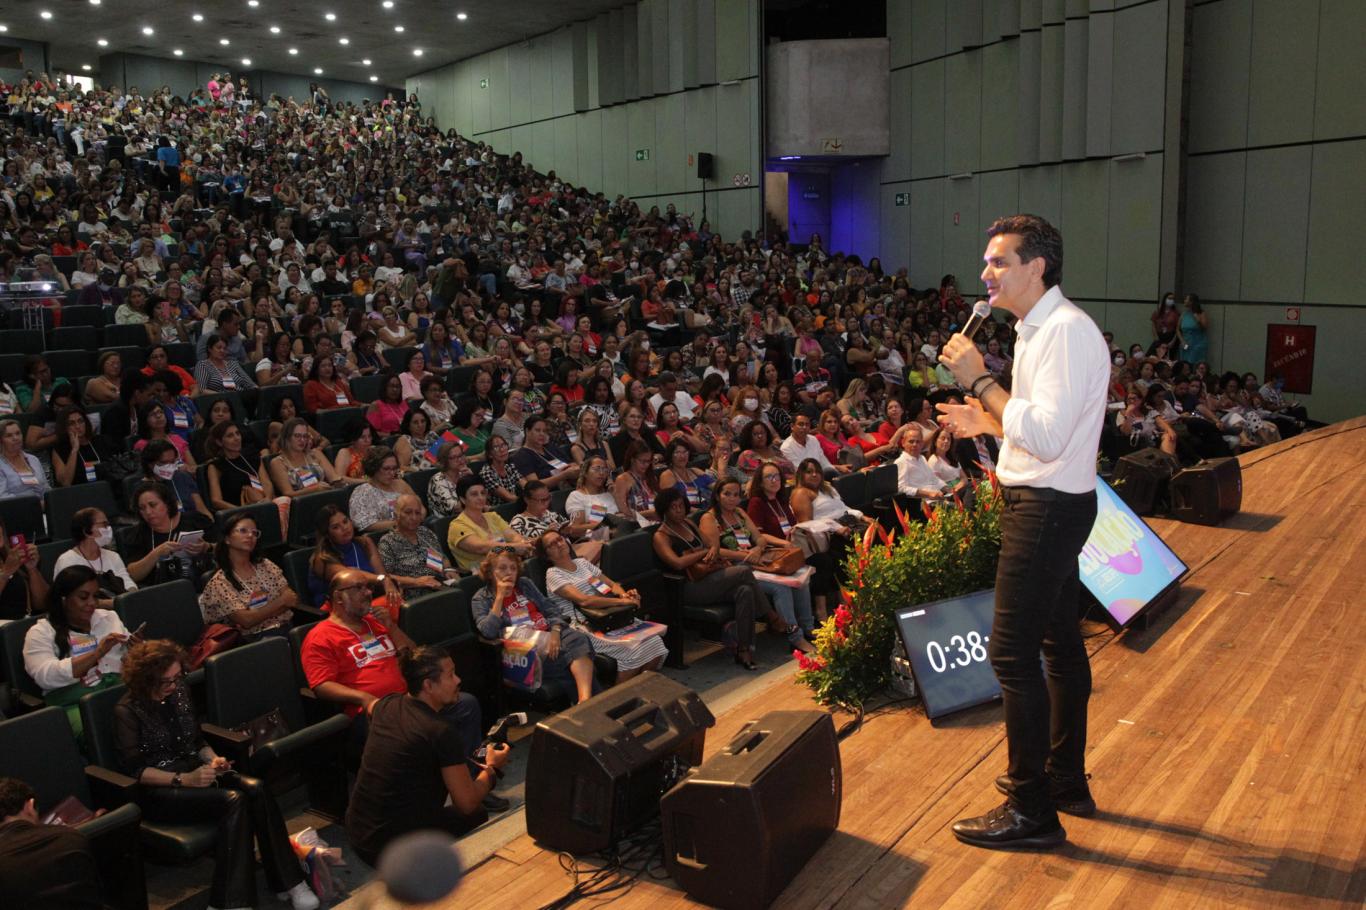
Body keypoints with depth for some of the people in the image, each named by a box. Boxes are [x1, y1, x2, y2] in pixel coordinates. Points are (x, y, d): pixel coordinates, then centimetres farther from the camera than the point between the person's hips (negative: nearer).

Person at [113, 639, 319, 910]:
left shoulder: (180, 692, 8)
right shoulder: (128, 710, -9)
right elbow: (133, 770, -14)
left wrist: (212, 758, -4)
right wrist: (184, 780, -23)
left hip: (194, 773, 6)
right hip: (158, 790, -6)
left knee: (256, 789, -23)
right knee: (233, 800, -31)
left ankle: (288, 880, -21)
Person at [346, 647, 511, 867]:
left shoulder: (386, 705, 0)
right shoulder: (441, 731, -21)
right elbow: (468, 804, -14)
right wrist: (492, 768, 5)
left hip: (355, 832, 6)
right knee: (478, 816, 18)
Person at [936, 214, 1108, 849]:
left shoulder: (1066, 330, -19)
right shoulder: (1038, 327, 14)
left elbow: (1047, 437, -27)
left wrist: (980, 380, -23)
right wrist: (985, 423, 9)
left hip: (1047, 508, -11)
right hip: (1046, 503, 11)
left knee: (1013, 653, -8)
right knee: (1059, 642, 18)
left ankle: (1032, 811, 3)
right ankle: (1066, 781, 33)